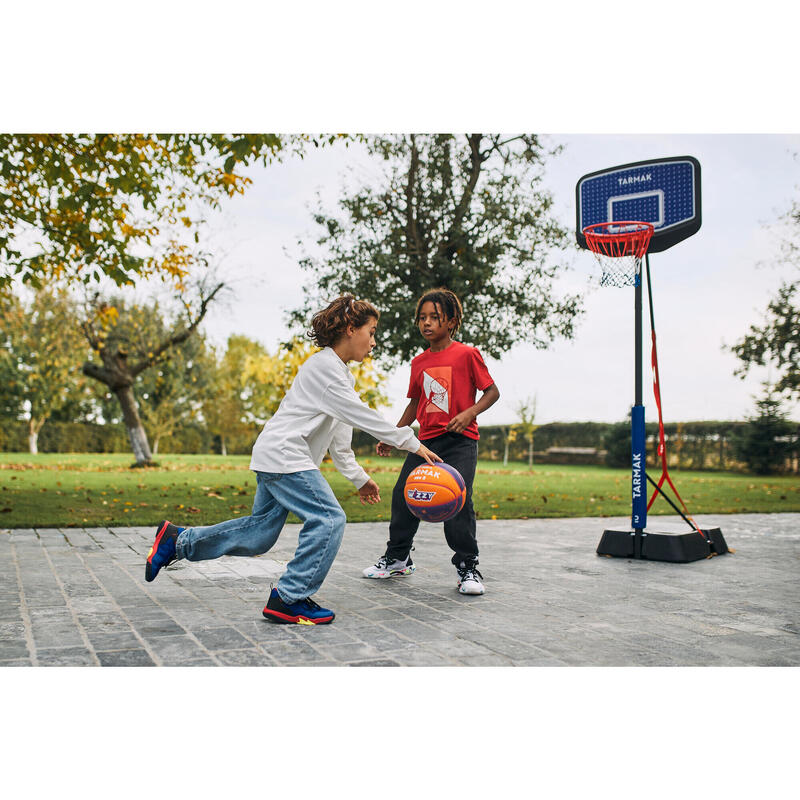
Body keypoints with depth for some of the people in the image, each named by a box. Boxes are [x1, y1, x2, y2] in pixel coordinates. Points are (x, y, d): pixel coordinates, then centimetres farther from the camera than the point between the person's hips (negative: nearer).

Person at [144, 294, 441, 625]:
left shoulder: (340, 372, 19)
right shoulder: (325, 366, -13)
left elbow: (339, 438, 21)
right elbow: (362, 416, -18)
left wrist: (360, 479, 18)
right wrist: (413, 443, -14)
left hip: (276, 460, 10)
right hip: (282, 456, -10)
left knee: (260, 532, 13)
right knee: (329, 519, -14)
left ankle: (177, 541, 24)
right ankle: (289, 599, -8)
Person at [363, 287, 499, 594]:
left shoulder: (467, 354, -4)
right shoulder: (419, 362, 12)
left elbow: (492, 391, -3)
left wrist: (469, 413, -19)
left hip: (460, 441, -6)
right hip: (426, 440, 6)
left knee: (458, 501, -15)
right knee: (403, 495, 5)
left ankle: (468, 567, 3)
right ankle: (397, 559, 24)